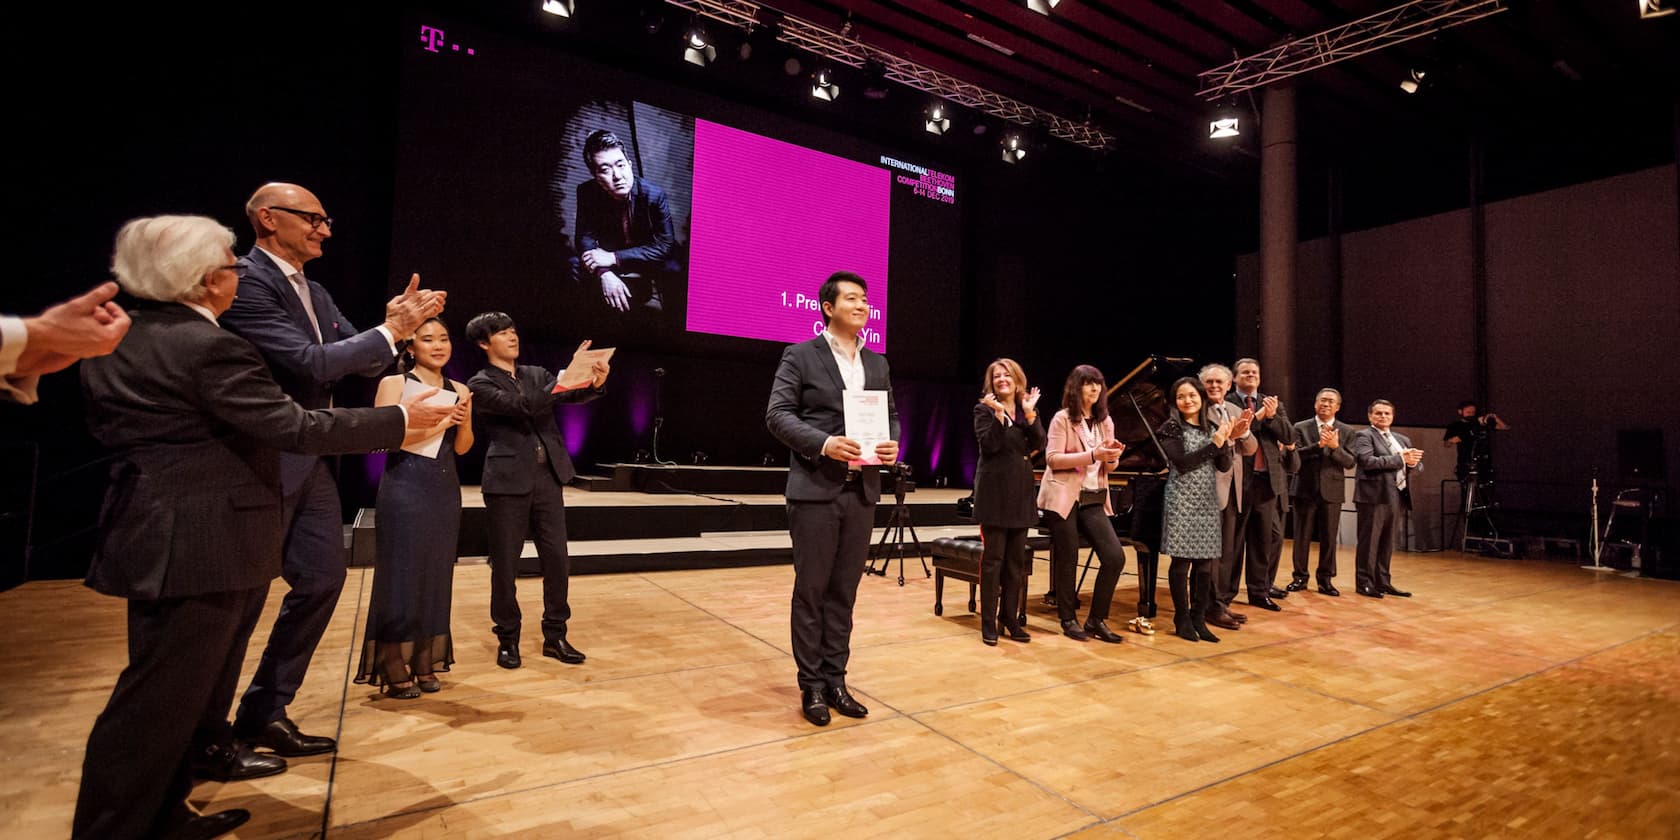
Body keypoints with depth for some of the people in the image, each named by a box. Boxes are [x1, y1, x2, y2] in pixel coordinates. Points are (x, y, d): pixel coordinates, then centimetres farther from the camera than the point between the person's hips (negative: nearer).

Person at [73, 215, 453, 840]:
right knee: (162, 698, 0)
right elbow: (297, 428, -22)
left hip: (154, 536, 10)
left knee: (187, 688, 21)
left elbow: (108, 427, 21)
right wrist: (400, 419, -15)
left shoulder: (114, 343, 10)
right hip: (200, 547, -10)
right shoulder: (208, 347, -20)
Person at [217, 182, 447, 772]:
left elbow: (367, 365, 11)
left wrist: (397, 326, -6)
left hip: (309, 462, 9)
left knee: (323, 578, 11)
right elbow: (310, 363, -22)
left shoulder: (315, 294, 14)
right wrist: (390, 331, -17)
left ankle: (264, 714, 25)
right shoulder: (246, 280, -14)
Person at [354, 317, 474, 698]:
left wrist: (464, 421, -8)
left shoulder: (459, 390, 10)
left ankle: (425, 664, 20)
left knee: (437, 577, 9)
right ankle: (395, 671, 10)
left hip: (445, 491, 5)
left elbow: (462, 447, 11)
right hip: (405, 490, -5)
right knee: (402, 577, -1)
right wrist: (435, 424, -20)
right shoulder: (393, 383, -3)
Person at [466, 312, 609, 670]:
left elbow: (571, 394, 1)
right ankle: (507, 640, 22)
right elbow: (525, 406, -18)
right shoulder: (481, 384, -3)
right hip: (508, 482, -4)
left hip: (548, 478, 4)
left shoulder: (537, 374, 14)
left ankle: (555, 636, 18)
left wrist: (594, 382, -22)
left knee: (557, 559, 6)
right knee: (505, 564, 5)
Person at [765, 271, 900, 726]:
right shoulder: (800, 355, -1)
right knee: (811, 589, 3)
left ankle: (835, 680, 22)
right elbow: (777, 415, -7)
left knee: (844, 590, 11)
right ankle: (811, 686, 16)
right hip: (816, 489, -5)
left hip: (862, 490, 5)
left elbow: (891, 414, 17)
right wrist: (823, 443, -21)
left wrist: (892, 443, -6)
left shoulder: (878, 363, 14)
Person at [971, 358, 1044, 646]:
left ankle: (1010, 618, 19)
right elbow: (988, 444, -16)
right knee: (993, 557, -2)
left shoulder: (1027, 410, 11)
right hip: (995, 490, -5)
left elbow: (1039, 445, -3)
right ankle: (988, 621, 6)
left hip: (1020, 491, 5)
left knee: (1016, 559, 9)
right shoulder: (985, 409, -1)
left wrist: (1030, 413, -12)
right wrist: (998, 414, -23)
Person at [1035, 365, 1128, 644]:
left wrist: (1112, 455, -10)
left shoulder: (1105, 421, 13)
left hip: (1094, 499, 5)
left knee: (1115, 557, -6)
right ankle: (1069, 620, 18)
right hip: (1063, 497, -5)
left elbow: (1108, 467, 13)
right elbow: (1053, 459, -13)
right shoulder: (1063, 418, -3)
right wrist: (1092, 455, -20)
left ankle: (1096, 620, 8)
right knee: (1067, 560, 1)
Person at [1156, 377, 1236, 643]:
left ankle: (1199, 618, 15)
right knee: (1182, 561, -2)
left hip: (1207, 502, 5)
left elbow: (1224, 466, 4)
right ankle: (1182, 619, 9)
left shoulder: (1212, 427, 11)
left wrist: (1224, 441, -11)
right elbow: (1181, 464, -15)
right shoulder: (1171, 428, -4)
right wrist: (1214, 444, -16)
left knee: (1205, 562, 5)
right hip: (1182, 501, -5)